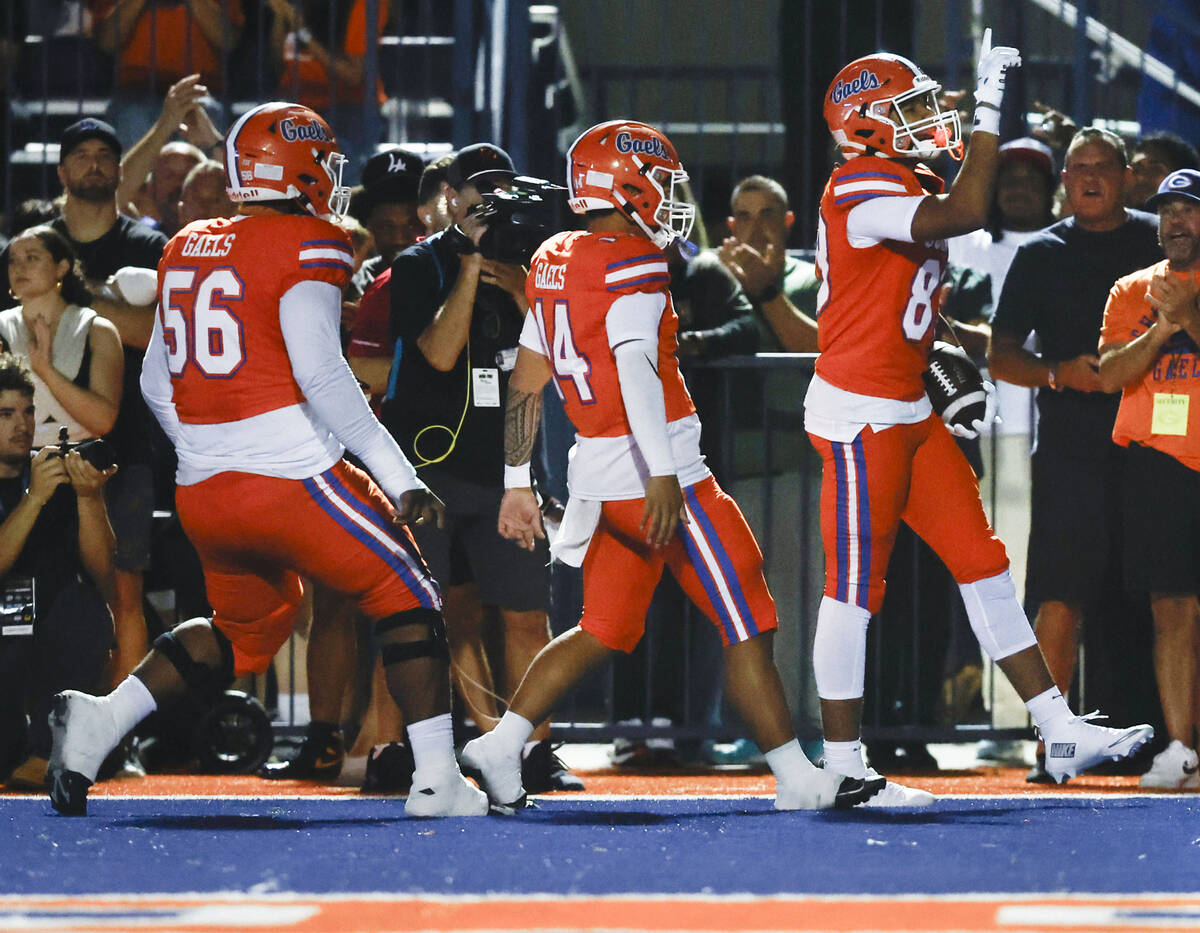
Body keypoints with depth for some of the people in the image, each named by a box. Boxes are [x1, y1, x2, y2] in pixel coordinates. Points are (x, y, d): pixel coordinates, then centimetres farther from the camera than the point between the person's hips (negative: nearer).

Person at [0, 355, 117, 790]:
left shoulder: (60, 474, 1)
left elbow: (102, 576, -8)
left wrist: (89, 497, -23)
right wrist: (35, 498, -29)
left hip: (54, 647, 2)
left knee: (84, 606, -30)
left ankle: (44, 754, -22)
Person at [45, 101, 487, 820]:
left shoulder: (186, 250, 13)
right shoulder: (309, 247, -8)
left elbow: (157, 384, 16)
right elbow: (319, 370, -18)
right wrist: (399, 477, -17)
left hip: (202, 490, 7)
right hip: (293, 479, -7)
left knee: (246, 627, 25)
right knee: (409, 605, 7)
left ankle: (101, 719, 11)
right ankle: (437, 781, 3)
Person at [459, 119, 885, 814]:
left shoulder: (553, 263, 12)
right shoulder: (631, 267, -14)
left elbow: (526, 384, 16)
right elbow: (634, 366, -28)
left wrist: (517, 485, 21)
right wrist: (662, 476, -36)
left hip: (598, 471, 8)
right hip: (660, 471, -8)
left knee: (605, 630, 17)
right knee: (748, 626, 0)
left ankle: (501, 747, 8)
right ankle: (799, 780, 3)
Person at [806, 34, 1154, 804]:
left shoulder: (911, 189, 13)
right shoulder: (863, 192, -18)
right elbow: (966, 214, -33)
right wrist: (990, 111, -27)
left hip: (910, 415, 10)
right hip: (860, 417, -10)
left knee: (983, 563, 9)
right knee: (856, 587, -2)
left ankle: (1059, 730, 13)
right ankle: (844, 767, 5)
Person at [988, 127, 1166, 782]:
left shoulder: (1159, 243, 10)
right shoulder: (1042, 254, 10)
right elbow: (1000, 358, 9)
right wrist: (1056, 373, -10)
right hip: (1070, 450, -1)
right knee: (1061, 598, -10)